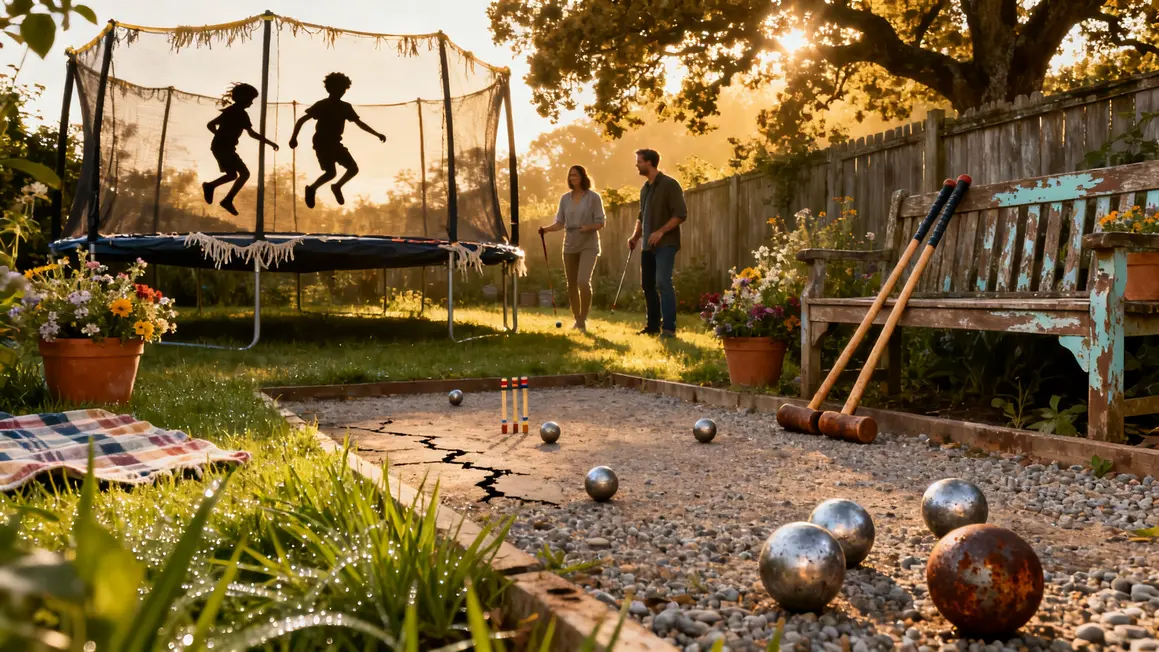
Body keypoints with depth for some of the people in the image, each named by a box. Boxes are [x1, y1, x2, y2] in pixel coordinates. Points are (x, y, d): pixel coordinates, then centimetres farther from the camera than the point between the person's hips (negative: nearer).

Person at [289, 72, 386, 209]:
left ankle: (337, 187, 21)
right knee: (331, 172, -21)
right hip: (322, 143, -6)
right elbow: (301, 120, -8)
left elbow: (359, 122, 14)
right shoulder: (322, 105, -8)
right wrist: (294, 137, -21)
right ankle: (312, 188, 2)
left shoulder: (345, 107, 7)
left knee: (353, 169, -3)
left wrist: (376, 134, 7)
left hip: (335, 143, 6)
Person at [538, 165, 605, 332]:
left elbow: (600, 222, -5)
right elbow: (560, 223, 6)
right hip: (570, 246, 5)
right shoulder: (565, 198, 8)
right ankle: (577, 320, 21)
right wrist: (547, 228, -12)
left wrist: (589, 227, -24)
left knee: (583, 281, -20)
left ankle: (583, 319, -7)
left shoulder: (593, 197, -4)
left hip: (588, 245, -5)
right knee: (571, 285, 8)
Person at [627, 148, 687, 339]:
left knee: (663, 282, -17)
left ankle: (669, 328, -15)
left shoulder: (670, 185, -9)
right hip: (648, 245, 8)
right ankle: (653, 326, 18)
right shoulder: (644, 188, 15)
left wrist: (661, 231, -23)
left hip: (665, 244, -8)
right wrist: (636, 236, 10)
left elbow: (681, 214, -15)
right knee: (648, 284, 9)